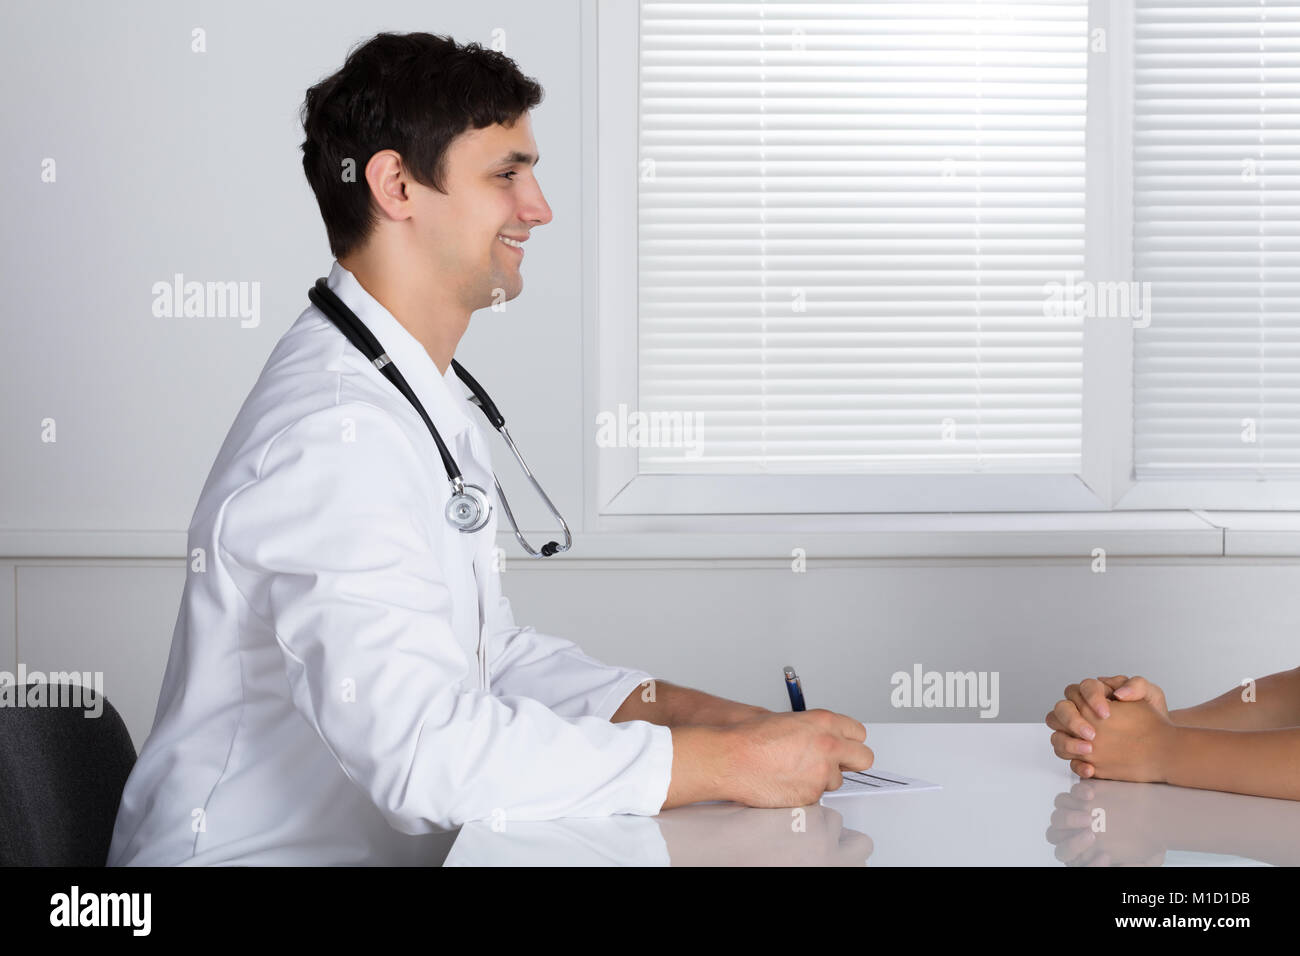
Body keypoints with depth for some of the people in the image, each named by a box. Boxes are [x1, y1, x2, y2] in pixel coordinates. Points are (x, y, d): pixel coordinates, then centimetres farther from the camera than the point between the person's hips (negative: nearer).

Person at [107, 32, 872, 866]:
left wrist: (705, 715, 1)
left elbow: (488, 654, 14)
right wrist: (730, 765, -23)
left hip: (392, 844, 9)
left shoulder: (428, 402, 12)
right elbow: (425, 747, -28)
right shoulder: (336, 430, -21)